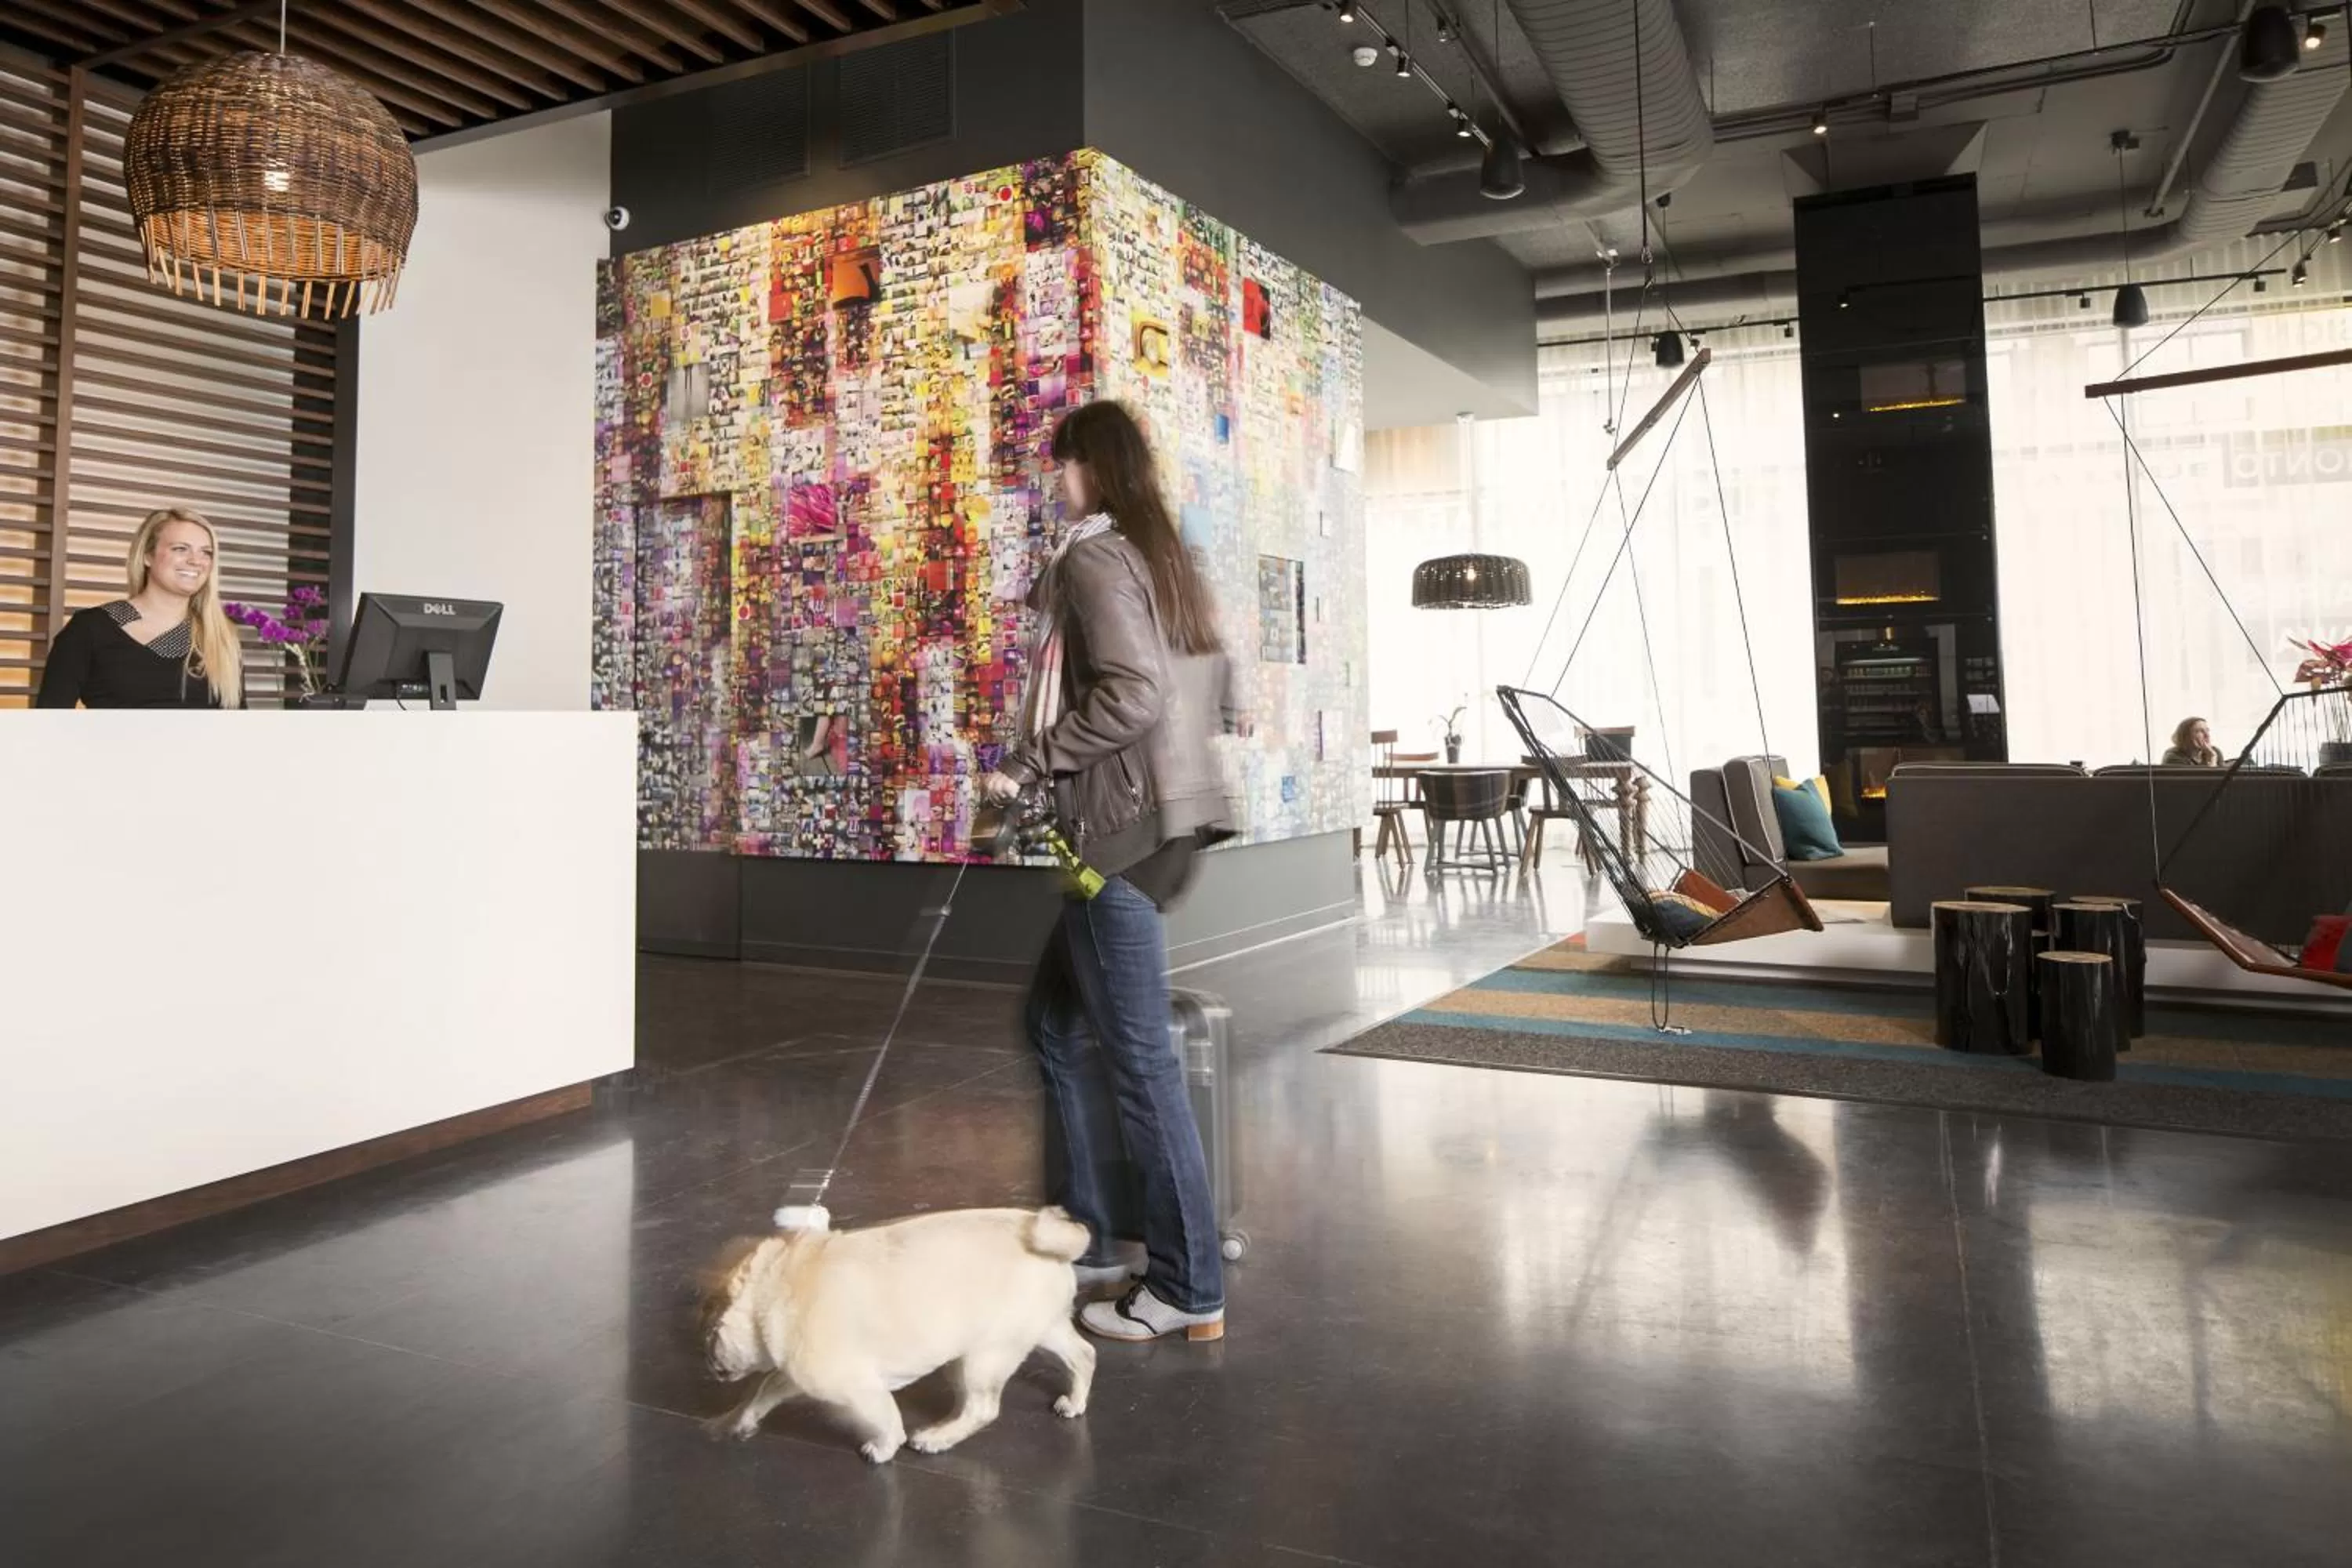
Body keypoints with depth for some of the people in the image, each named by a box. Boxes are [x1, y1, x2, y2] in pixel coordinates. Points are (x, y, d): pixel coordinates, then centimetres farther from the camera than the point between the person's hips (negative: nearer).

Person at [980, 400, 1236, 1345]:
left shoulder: (1092, 558, -10)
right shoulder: (1164, 557, 17)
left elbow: (1131, 694, -22)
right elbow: (1214, 688, 18)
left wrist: (1026, 764, -15)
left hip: (1122, 823, -9)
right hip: (1162, 815, 9)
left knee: (1136, 1051, -3)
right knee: (1059, 1019, 18)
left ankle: (1187, 1287, 7)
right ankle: (1085, 1233, 28)